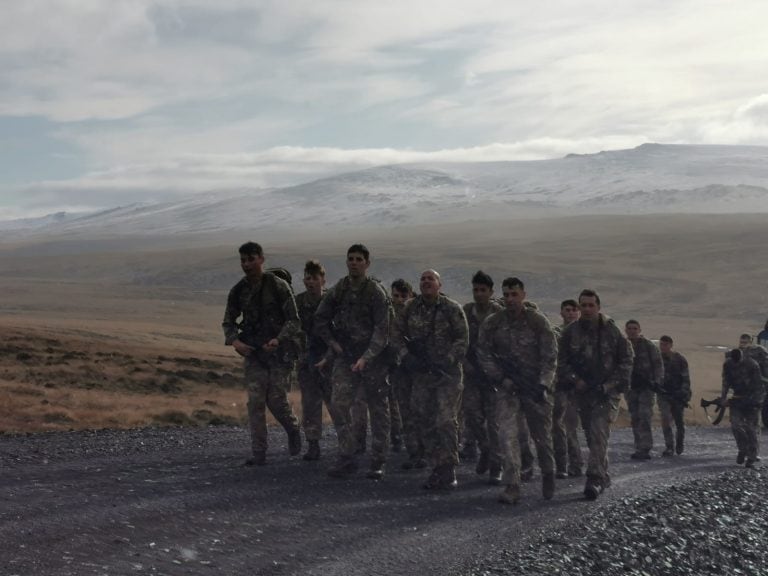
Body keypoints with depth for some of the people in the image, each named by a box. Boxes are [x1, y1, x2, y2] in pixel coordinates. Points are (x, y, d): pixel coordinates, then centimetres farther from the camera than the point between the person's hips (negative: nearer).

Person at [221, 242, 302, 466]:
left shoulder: (278, 286, -8)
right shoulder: (238, 291, 5)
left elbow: (293, 320, -8)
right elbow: (228, 322, 12)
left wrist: (278, 340, -25)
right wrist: (235, 341, -8)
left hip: (278, 350, -3)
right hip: (253, 352, 3)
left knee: (276, 399, -4)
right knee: (255, 401, -3)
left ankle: (293, 429, 27)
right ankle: (258, 453, -1)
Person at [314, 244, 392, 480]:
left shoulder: (376, 292, -10)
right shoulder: (337, 290, 4)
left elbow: (382, 330, -14)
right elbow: (320, 319, 15)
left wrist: (366, 358, -22)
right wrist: (333, 343, 3)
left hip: (373, 358, -3)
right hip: (345, 357, 4)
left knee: (378, 409, 2)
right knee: (338, 404, -9)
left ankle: (378, 462, 11)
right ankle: (347, 457, -1)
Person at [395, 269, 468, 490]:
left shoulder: (452, 309, -4)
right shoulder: (411, 308, 7)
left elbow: (462, 339, -5)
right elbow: (398, 333, 10)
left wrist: (448, 360, -17)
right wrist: (405, 356, -6)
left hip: (448, 374, -4)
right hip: (420, 373, 4)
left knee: (446, 422, -9)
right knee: (425, 422, 7)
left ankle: (448, 472, -3)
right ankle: (436, 468, 16)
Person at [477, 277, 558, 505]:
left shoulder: (538, 321, -5)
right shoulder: (493, 323, -1)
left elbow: (550, 355, -5)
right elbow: (484, 353, 2)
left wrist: (544, 384, -15)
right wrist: (501, 379, -9)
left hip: (536, 386, -1)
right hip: (507, 386, 1)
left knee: (542, 435, 9)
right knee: (507, 433, -14)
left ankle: (548, 475, 34)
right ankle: (512, 486, -11)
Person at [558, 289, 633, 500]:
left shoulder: (612, 330, -2)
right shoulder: (571, 332, 3)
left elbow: (626, 360, 3)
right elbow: (562, 362, 7)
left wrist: (614, 383, -7)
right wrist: (574, 380, -8)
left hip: (607, 392, -4)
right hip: (583, 391, 4)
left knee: (599, 433, -17)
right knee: (591, 435, 11)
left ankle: (595, 478, -21)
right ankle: (603, 476, 25)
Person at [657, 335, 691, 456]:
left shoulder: (679, 359, -2)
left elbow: (686, 378, -4)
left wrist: (684, 393, -13)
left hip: (677, 395, -1)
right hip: (663, 394, 1)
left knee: (679, 421, 8)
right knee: (665, 420, -14)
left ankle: (679, 444, 31)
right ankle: (669, 447, -10)